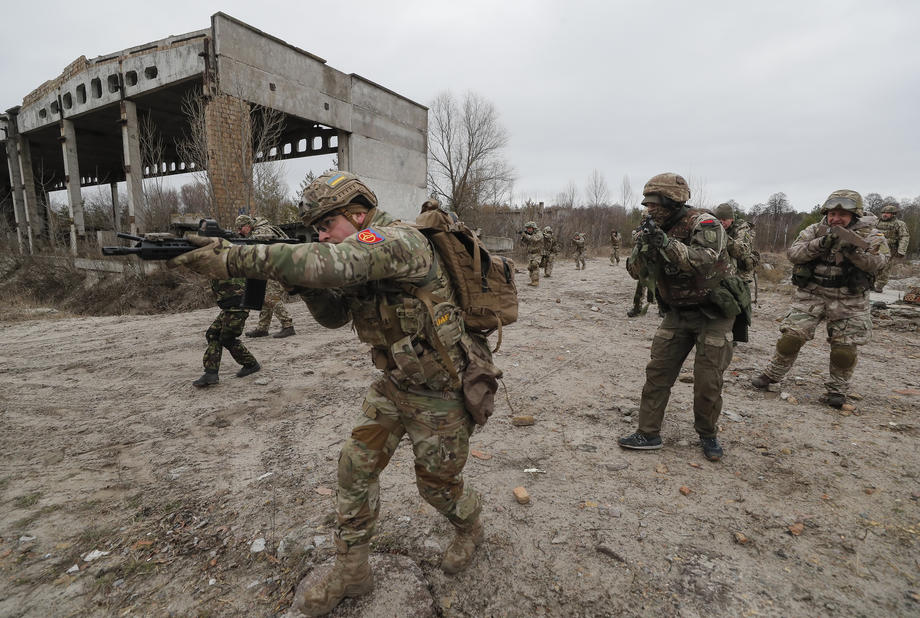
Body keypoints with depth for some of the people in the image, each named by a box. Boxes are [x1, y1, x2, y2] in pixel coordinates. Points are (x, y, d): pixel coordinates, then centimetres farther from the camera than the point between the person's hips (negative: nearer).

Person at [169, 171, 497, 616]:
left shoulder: (399, 240, -25)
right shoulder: (361, 255, 4)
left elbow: (334, 263, -42)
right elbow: (334, 315, 6)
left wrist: (235, 258, -43)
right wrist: (301, 281, -13)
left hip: (440, 391, -7)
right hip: (394, 384, 8)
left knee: (437, 483, 11)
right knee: (356, 466, 7)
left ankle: (470, 527, 46)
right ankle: (351, 571, 27)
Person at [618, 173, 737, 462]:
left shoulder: (704, 223, -17)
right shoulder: (657, 230, 1)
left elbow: (706, 261, -34)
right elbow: (635, 271, -3)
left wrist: (669, 244, -41)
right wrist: (643, 248, -22)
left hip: (712, 314, -5)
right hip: (677, 313, 5)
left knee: (707, 382, 0)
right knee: (657, 372, 1)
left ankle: (707, 435, 24)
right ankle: (648, 434, 11)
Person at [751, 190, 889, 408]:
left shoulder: (869, 234, -2)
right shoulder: (816, 230, 2)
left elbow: (877, 262, -18)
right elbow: (793, 253, -11)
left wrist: (853, 250, -35)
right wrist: (821, 244, -25)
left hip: (848, 300, 0)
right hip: (812, 294, 1)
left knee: (845, 347, 3)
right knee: (791, 336, -3)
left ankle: (837, 389, 22)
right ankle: (772, 374, 14)